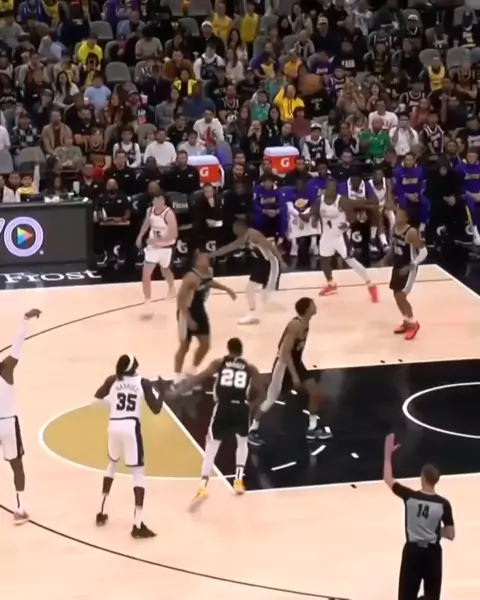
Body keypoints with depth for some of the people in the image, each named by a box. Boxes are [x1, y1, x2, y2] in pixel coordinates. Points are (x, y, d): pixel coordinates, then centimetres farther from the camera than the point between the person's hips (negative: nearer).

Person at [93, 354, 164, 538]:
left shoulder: (112, 380, 4)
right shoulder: (143, 382, -1)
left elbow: (97, 398, 11)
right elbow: (156, 409, -1)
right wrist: (159, 389, 13)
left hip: (114, 426, 4)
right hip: (131, 427, -4)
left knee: (112, 463, 29)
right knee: (138, 472, 1)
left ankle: (102, 513, 31)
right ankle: (137, 525, -9)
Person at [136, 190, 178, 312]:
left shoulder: (169, 214, -25)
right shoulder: (150, 210, -5)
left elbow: (174, 235, -28)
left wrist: (157, 240, -31)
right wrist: (140, 237, 19)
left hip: (166, 247, -4)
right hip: (152, 246, 4)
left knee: (165, 270, 22)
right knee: (146, 273, -8)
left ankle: (172, 288, 54)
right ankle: (147, 300, 1)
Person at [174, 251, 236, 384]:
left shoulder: (209, 272, -4)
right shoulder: (191, 278, -30)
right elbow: (180, 299, -29)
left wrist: (226, 289, 16)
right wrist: (189, 319, -30)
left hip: (200, 311, 8)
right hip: (187, 313, -8)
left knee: (205, 345, 12)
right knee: (184, 346, 1)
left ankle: (192, 371, 32)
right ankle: (177, 378, 12)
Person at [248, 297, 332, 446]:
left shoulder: (305, 323, 2)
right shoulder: (296, 325, -27)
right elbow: (285, 352, -29)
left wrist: (297, 371, 22)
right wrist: (294, 376, -28)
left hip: (295, 362, 9)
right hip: (284, 365, -9)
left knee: (315, 391, 6)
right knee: (271, 400, 0)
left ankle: (313, 428, 18)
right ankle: (253, 430, 15)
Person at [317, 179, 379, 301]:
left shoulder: (342, 200, -18)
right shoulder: (320, 200, -3)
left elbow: (352, 216, -13)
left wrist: (347, 224, -33)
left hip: (340, 235, -6)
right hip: (327, 235, 6)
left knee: (349, 260, -11)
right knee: (323, 260, 15)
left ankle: (370, 285, -3)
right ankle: (331, 285, 40)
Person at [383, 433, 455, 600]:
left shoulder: (410, 497, -13)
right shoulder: (443, 504, -14)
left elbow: (388, 479, 2)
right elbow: (450, 535, -9)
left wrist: (388, 453, 10)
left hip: (412, 550, 0)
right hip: (432, 552, 0)